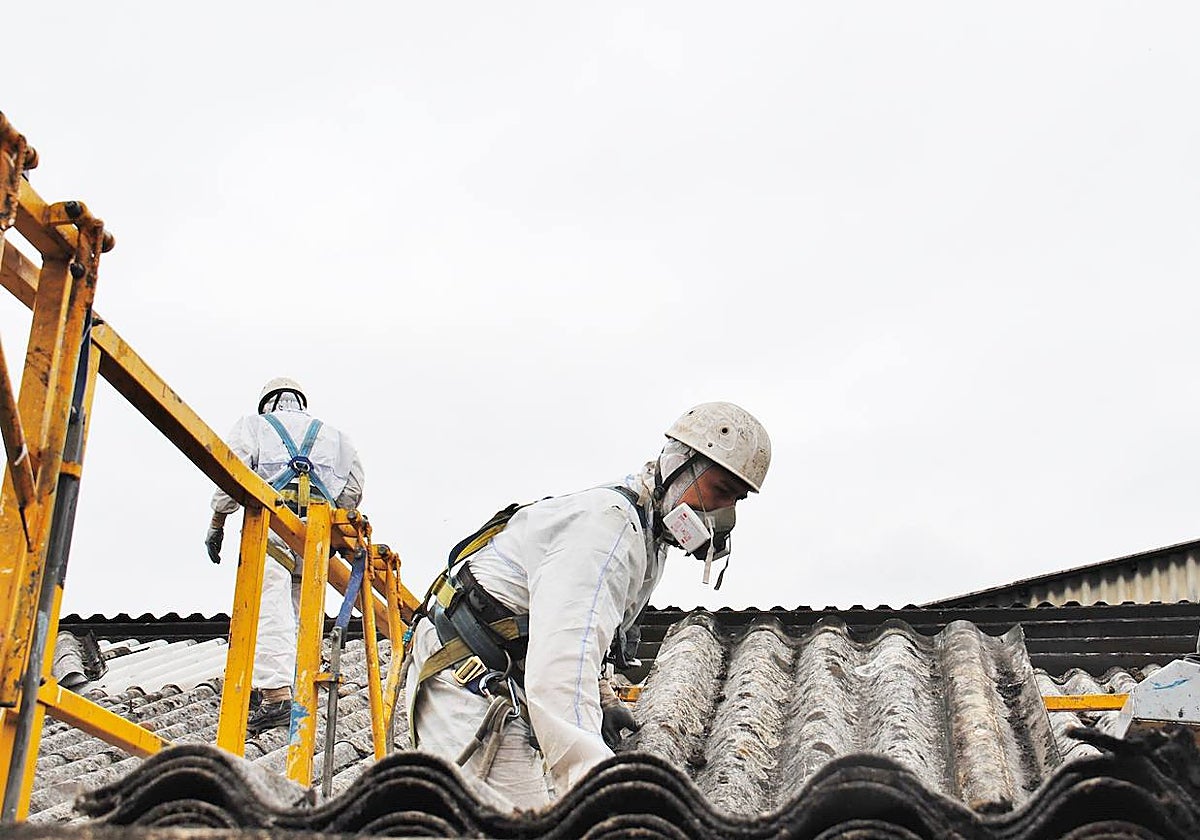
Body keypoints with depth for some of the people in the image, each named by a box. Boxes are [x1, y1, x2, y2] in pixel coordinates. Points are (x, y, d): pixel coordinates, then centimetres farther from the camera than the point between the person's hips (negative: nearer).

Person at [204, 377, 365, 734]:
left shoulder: (254, 425, 21)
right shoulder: (332, 434, 29)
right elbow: (353, 488, 18)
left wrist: (216, 526, 12)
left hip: (270, 522, -4)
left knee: (270, 606, -14)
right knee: (299, 611, 10)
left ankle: (276, 696, -28)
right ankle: (295, 688, 4)